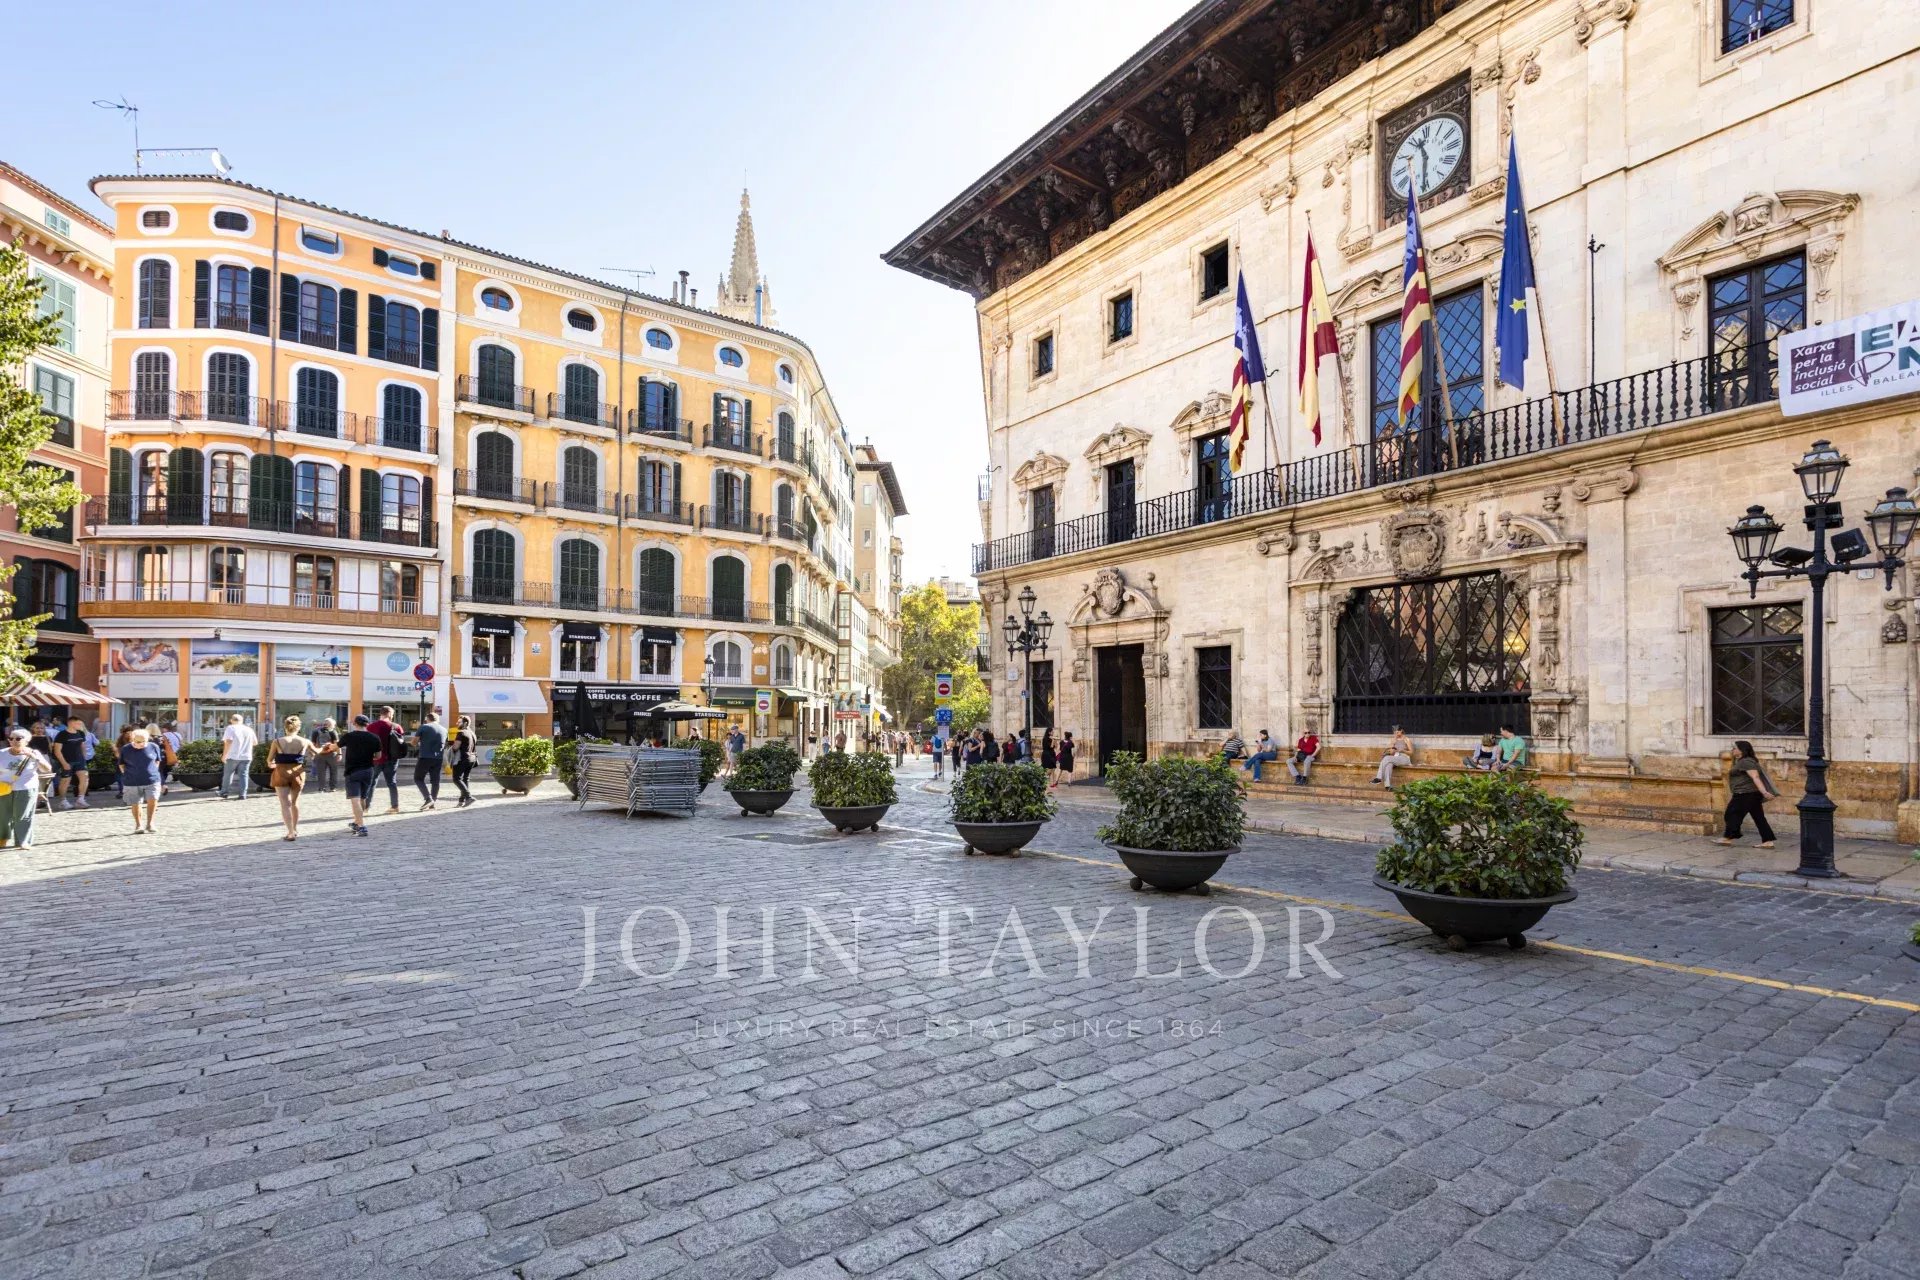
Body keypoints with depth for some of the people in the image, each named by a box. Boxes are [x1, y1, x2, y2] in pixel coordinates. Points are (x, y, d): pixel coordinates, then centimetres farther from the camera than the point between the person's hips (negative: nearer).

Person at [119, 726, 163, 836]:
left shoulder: (154, 747, -1)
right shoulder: (125, 749, -4)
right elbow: (121, 764, 9)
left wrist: (151, 771, 7)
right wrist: (127, 775, 2)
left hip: (152, 780, 0)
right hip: (132, 782, 0)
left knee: (153, 800, -14)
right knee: (135, 804, 7)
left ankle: (150, 823, 2)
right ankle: (138, 825, 23)